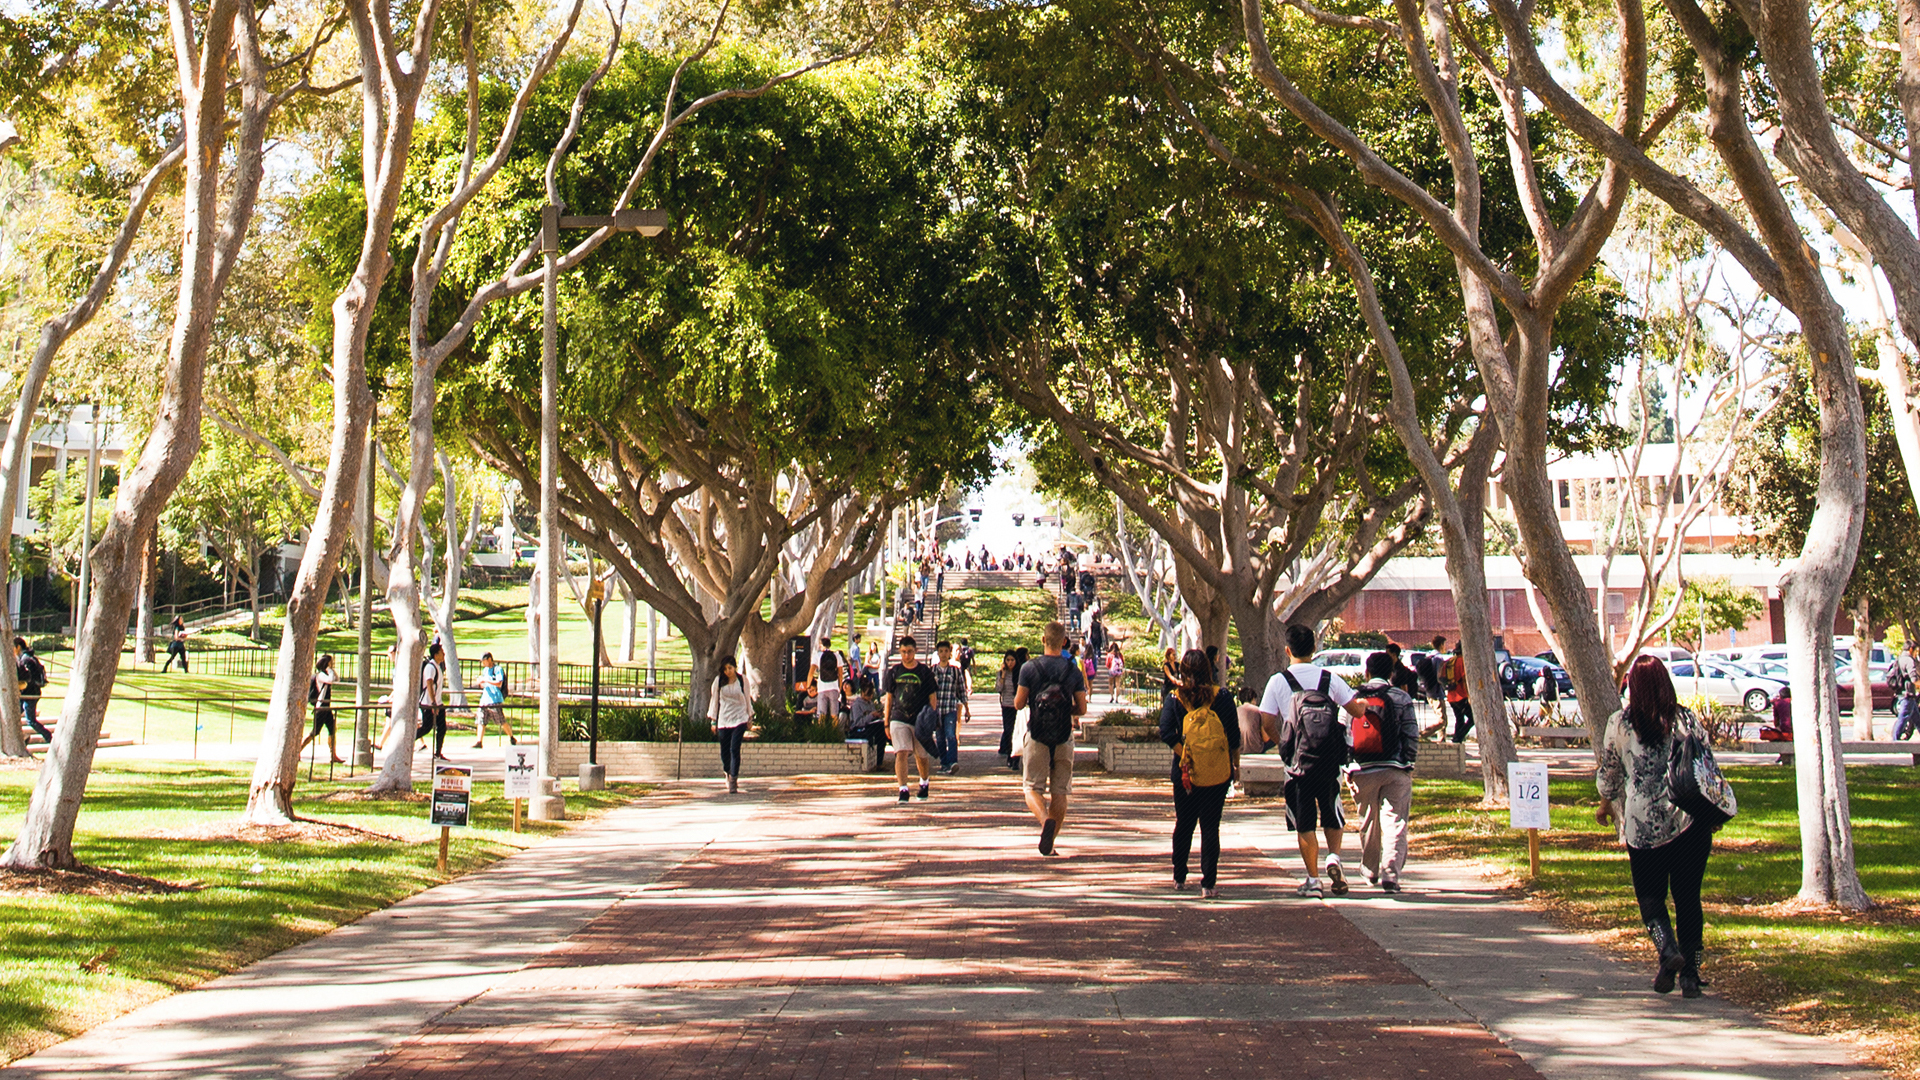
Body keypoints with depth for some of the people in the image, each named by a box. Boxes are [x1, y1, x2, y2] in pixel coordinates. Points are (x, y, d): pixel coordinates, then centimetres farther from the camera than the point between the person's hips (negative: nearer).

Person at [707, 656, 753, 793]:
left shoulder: (742, 680, 1)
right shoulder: (719, 681, 1)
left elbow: (747, 698, 10)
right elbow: (715, 700, 8)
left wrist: (750, 717, 13)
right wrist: (713, 720, 8)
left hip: (739, 719, -2)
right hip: (723, 719, 2)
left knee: (734, 749, -14)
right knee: (724, 751, 6)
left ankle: (733, 781, -12)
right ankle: (728, 775, 32)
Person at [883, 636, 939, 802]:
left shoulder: (925, 672, 0)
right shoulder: (894, 671, 5)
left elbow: (932, 698, 2)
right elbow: (888, 697, 9)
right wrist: (886, 723, 6)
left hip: (920, 720, 0)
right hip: (899, 719, 0)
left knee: (921, 756, 12)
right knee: (901, 753, -14)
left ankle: (924, 783, 38)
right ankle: (903, 790, -15)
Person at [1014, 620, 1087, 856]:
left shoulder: (1030, 668, -6)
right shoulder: (1074, 671, 0)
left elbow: (1019, 704, -4)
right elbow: (1081, 709, 1)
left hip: (1037, 737, -2)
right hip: (1064, 738, 2)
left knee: (1032, 788, 2)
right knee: (1059, 791, 11)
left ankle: (1045, 820, -27)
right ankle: (1050, 842, 9)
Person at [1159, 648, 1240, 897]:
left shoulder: (1174, 699, -2)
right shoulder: (1222, 697, -3)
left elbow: (1166, 733, -13)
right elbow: (1234, 736, -1)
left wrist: (1184, 754, -7)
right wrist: (1236, 765, 10)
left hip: (1186, 773, 1)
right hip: (1218, 773, -1)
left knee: (1183, 825, 17)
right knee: (1210, 827, 4)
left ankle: (1179, 877, 26)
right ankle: (1209, 883, -1)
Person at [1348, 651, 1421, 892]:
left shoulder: (1353, 698, 5)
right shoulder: (1402, 698, 0)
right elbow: (1412, 736, -3)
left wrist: (1347, 768, 8)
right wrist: (1409, 764, 7)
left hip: (1362, 770, 2)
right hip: (1396, 770, -2)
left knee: (1368, 823, 17)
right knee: (1394, 822, -3)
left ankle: (1371, 872, 32)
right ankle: (1390, 874, -16)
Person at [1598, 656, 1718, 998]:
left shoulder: (1619, 724, -3)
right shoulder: (1686, 720, -1)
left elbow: (1609, 774, 8)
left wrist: (1608, 804, 27)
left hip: (1643, 824, -1)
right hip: (1689, 820, 1)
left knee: (1650, 896, 11)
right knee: (1688, 898, 9)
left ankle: (1667, 948, -15)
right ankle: (1690, 973, 8)